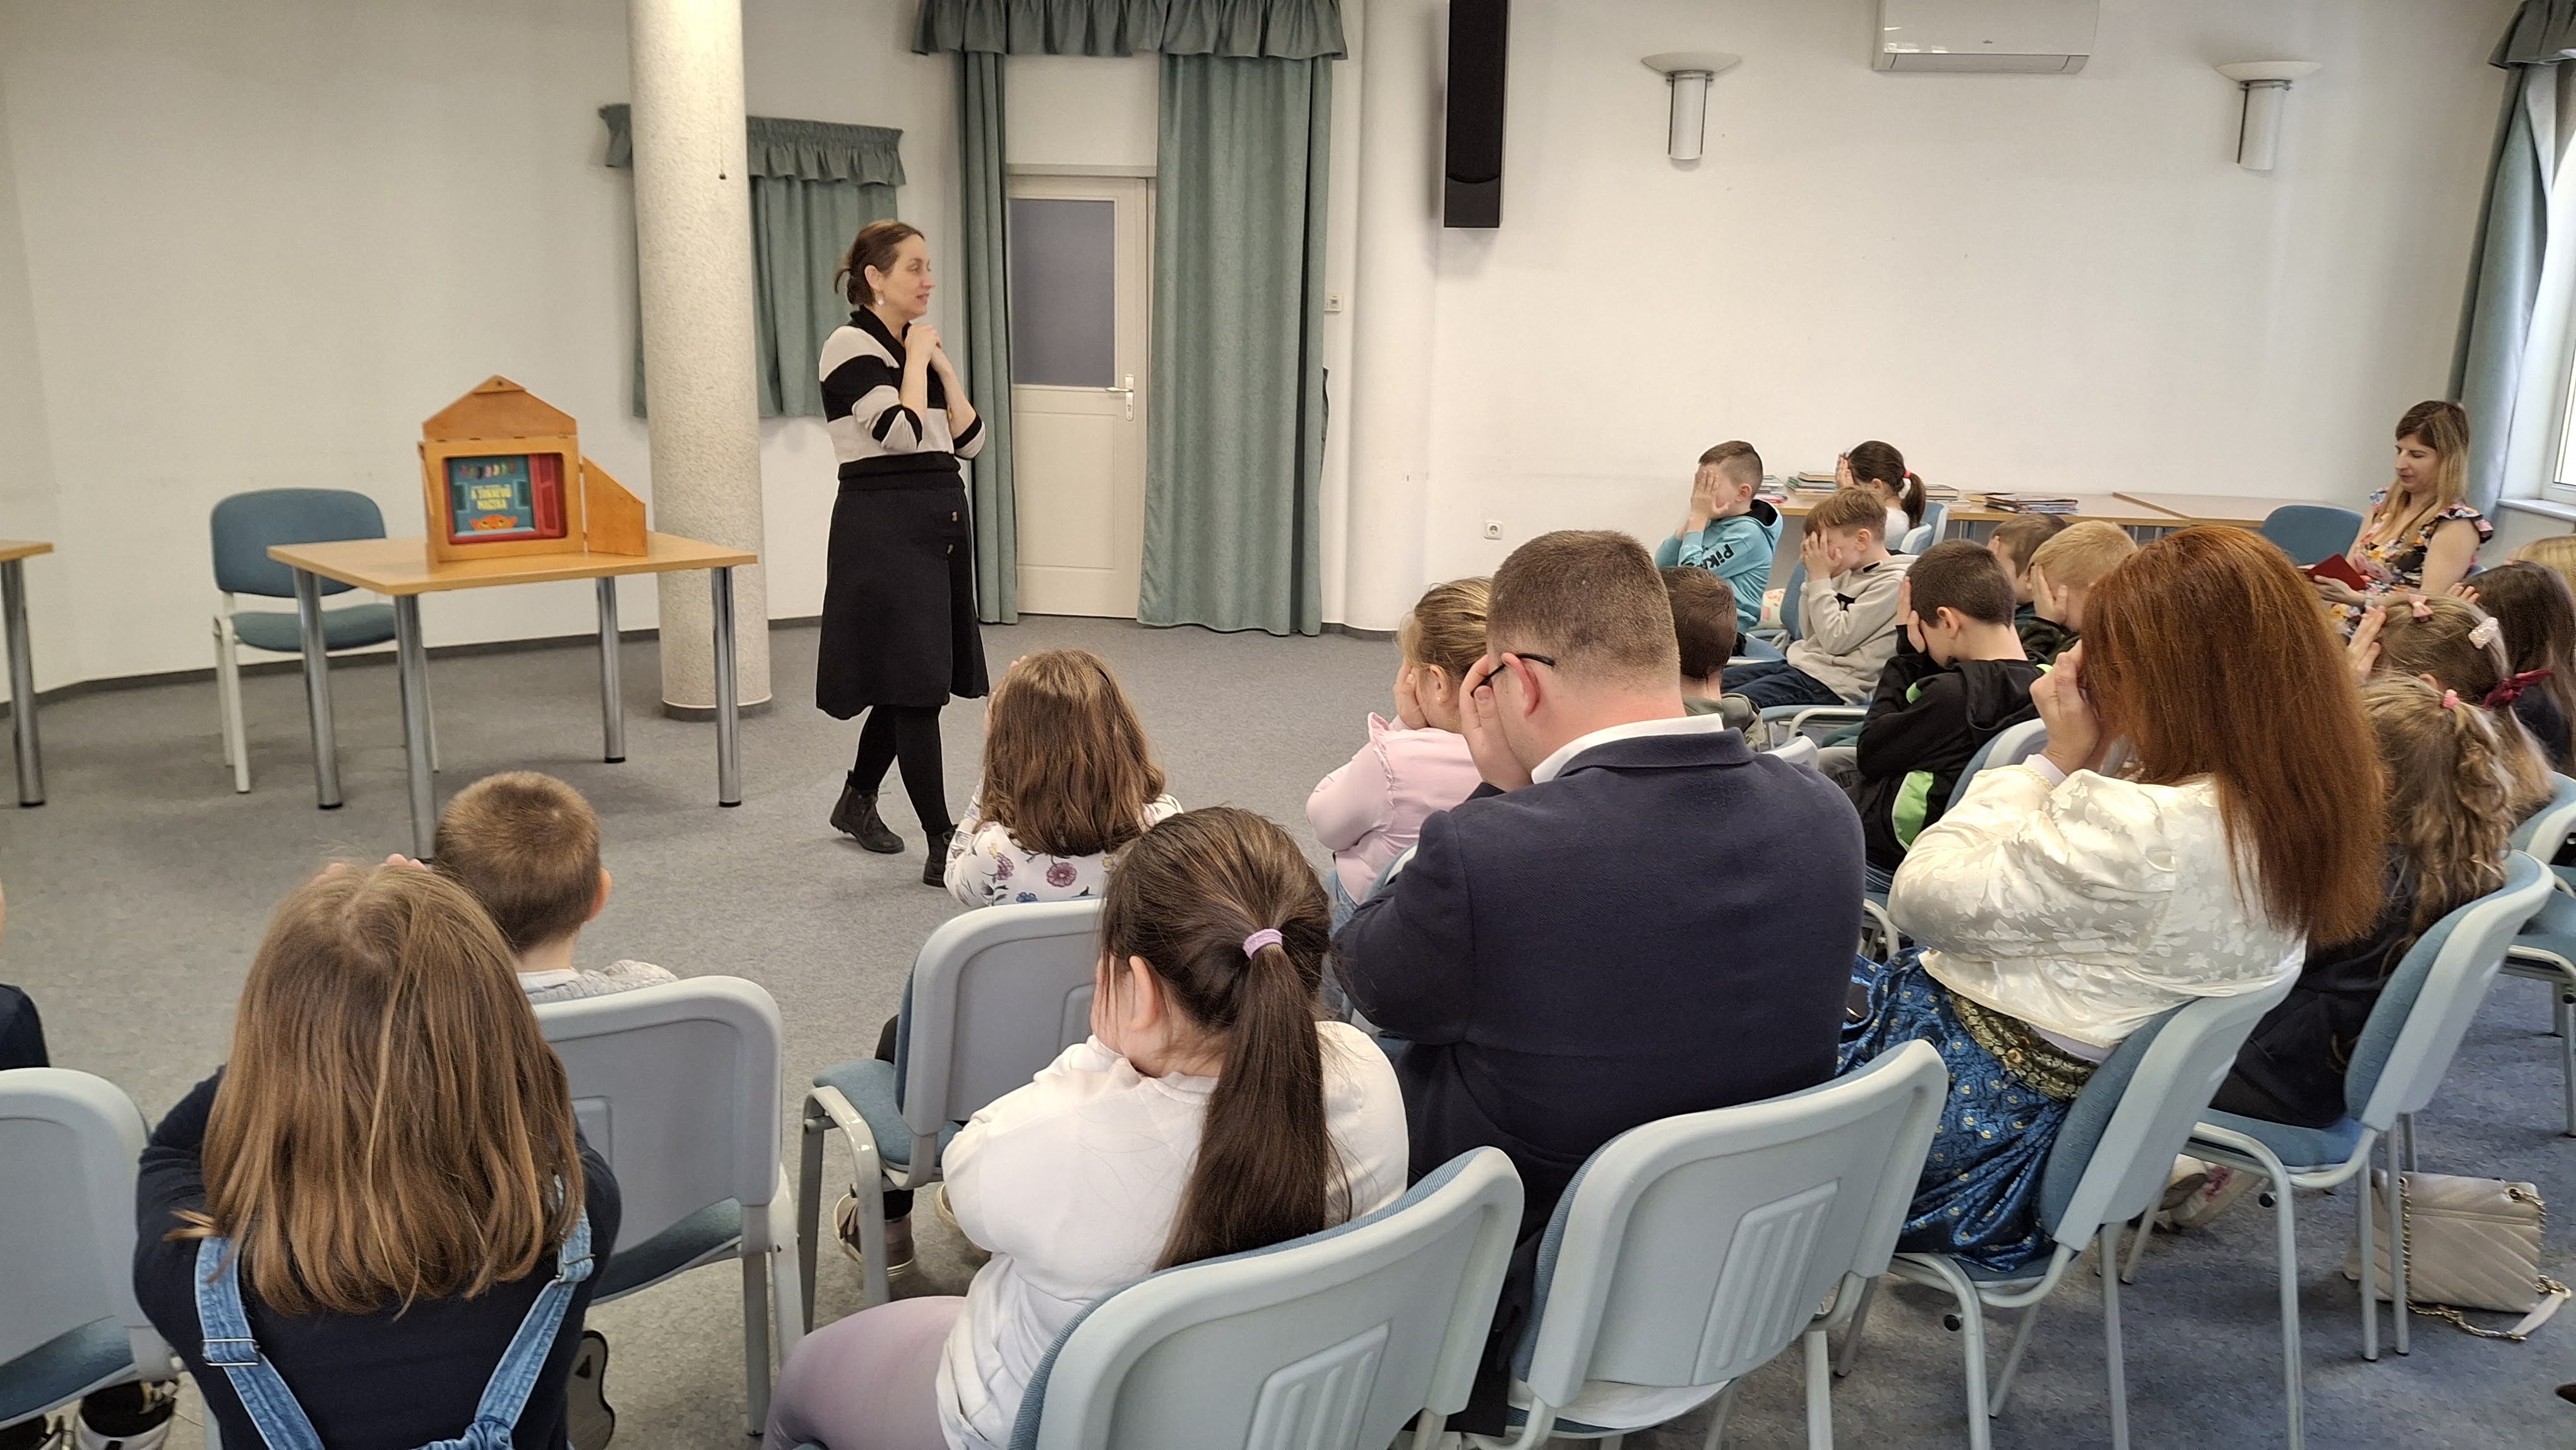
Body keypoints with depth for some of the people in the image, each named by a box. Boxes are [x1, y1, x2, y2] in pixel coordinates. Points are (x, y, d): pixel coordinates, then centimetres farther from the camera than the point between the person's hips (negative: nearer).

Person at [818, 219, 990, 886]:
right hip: (885, 523, -8)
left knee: (908, 678, 15)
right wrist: (916, 359, -9)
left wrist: (944, 366, 2)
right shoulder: (851, 344, -9)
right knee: (917, 684, -9)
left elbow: (969, 441, 9)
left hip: (940, 521, 8)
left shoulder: (916, 346, 14)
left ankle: (857, 801, 36)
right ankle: (942, 846, -7)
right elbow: (900, 432, -21)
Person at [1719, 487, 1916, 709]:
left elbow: (1835, 641, -18)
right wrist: (1813, 577, 4)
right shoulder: (1850, 572, 12)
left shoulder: (1893, 582, -14)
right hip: (1801, 663, 9)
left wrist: (1820, 578, -11)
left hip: (1832, 683, -9)